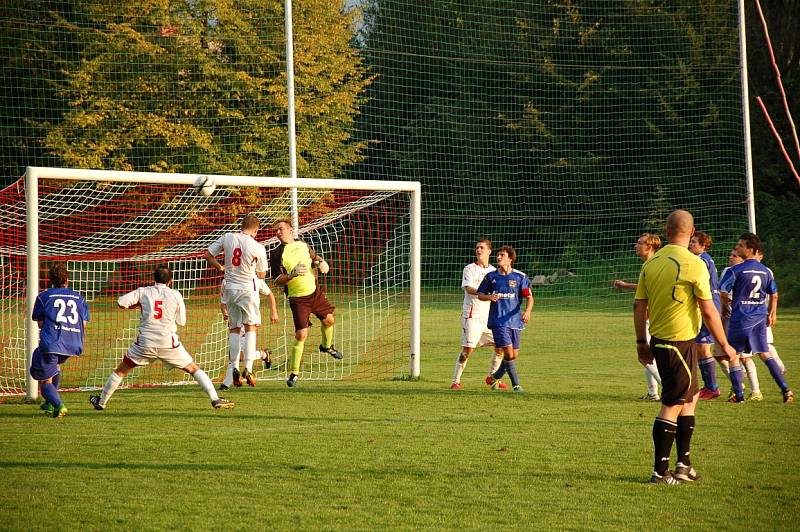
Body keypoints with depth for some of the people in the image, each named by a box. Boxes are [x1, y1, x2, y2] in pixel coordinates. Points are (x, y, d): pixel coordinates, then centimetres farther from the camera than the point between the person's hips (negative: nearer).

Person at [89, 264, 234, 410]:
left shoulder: (143, 292, 3)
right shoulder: (175, 295, 2)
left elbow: (121, 302, -3)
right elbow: (181, 321, 8)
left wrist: (139, 305, 15)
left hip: (145, 342, 1)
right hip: (168, 343, -1)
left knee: (121, 370, 18)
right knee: (193, 369, 9)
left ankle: (101, 402, 25)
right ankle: (215, 399, -2)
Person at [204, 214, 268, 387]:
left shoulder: (227, 237, -3)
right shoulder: (258, 248, -11)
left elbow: (208, 254, 3)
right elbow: (261, 274, 0)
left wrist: (220, 267, 19)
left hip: (230, 288, 3)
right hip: (247, 289, -3)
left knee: (233, 329, 14)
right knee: (251, 327, 4)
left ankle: (234, 366, 11)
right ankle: (248, 368, -9)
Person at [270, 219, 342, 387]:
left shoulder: (303, 245, 5)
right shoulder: (277, 254, -10)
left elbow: (314, 258, 25)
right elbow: (277, 281, -13)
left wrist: (321, 262, 3)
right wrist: (292, 274, -28)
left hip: (315, 292, 5)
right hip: (298, 298, -5)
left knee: (329, 320, 19)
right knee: (301, 335, -13)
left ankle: (327, 346, 51)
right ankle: (294, 373, -3)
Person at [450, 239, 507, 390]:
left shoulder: (493, 271, 13)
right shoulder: (469, 269, -3)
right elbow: (468, 288, -18)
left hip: (490, 316, 6)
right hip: (472, 315, -6)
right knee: (467, 349, -11)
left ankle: (492, 377, 25)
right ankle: (456, 381, -4)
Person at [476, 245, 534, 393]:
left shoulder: (520, 277, 1)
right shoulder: (491, 276, 3)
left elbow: (529, 297, 1)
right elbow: (480, 294, 11)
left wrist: (527, 311, -18)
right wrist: (489, 297, -12)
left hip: (514, 320, 2)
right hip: (498, 320, -2)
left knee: (514, 355, 7)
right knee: (508, 352, -14)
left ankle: (495, 377, 30)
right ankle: (516, 385, -4)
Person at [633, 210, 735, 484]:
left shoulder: (651, 262, 6)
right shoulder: (693, 264, -14)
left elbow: (639, 306, 8)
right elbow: (709, 311, -13)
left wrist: (641, 343, 18)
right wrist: (724, 345, -3)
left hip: (658, 340, 7)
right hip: (680, 341, -7)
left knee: (690, 397, 20)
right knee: (672, 405, -3)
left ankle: (683, 464, 22)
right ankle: (660, 472, -2)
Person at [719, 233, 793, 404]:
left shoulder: (736, 270, -12)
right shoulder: (766, 271, 6)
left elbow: (723, 293, -13)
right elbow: (774, 295, 14)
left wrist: (727, 304, 7)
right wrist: (771, 314, 26)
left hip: (740, 319, -5)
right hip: (760, 318, 5)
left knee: (733, 356, 8)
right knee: (765, 354, 13)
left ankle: (739, 394, 6)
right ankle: (785, 389, 4)